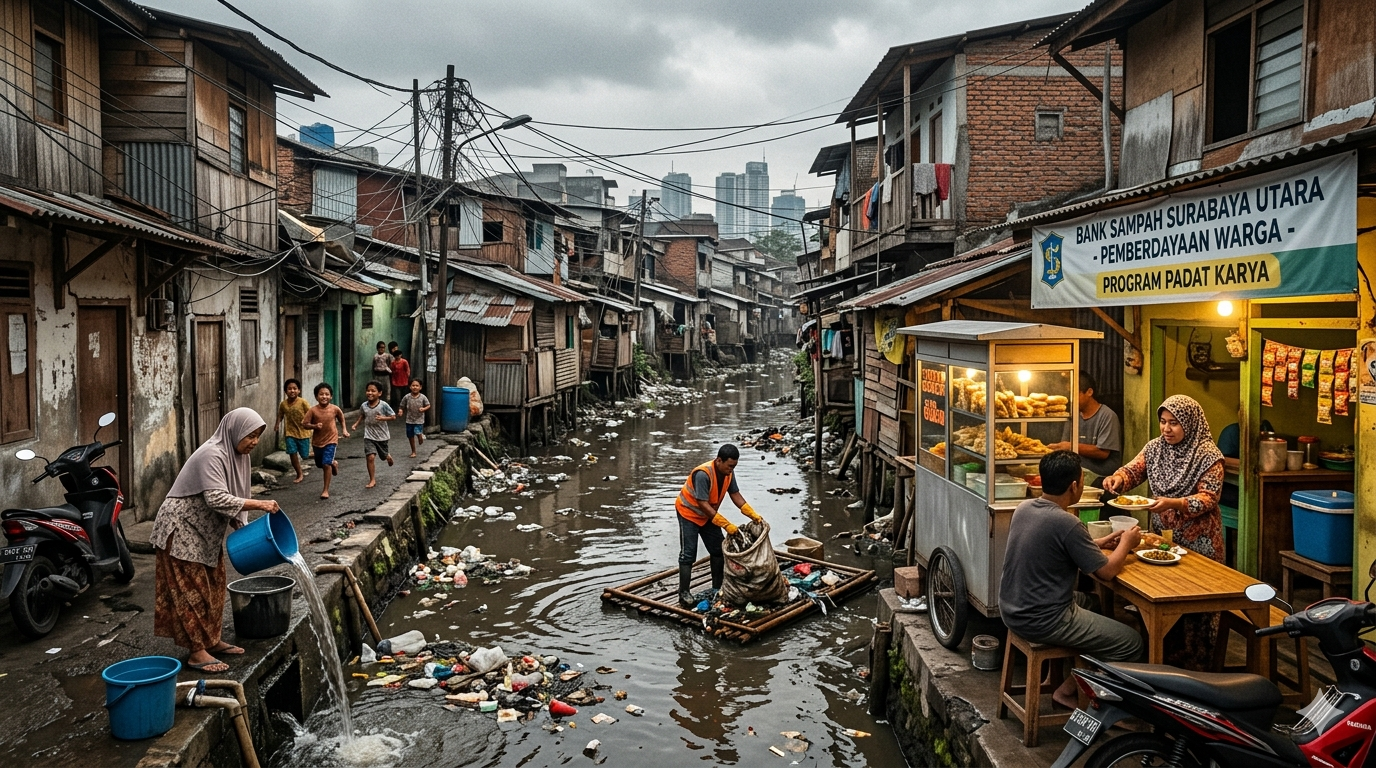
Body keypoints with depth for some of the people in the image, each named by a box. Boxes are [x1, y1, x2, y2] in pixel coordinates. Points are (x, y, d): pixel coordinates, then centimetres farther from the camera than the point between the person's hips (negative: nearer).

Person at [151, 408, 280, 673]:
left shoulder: (240, 456, 3)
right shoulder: (212, 455, -25)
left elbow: (234, 499, 9)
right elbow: (217, 499, -33)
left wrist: (245, 530, -2)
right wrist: (259, 504, -33)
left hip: (206, 530, 9)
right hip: (181, 528, -9)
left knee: (214, 585, 12)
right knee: (193, 589, -5)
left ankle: (212, 640, 24)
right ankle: (197, 652, 1)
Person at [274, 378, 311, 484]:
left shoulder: (302, 402, -12)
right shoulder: (283, 404, -1)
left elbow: (309, 412, -12)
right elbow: (280, 415, 12)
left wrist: (305, 420, -30)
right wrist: (277, 424, -3)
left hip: (303, 432, -3)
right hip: (290, 432, 3)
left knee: (304, 455, 2)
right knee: (292, 453, -3)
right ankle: (300, 474, 13)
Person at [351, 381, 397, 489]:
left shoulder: (383, 405, -15)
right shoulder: (364, 406, -4)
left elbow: (393, 417, -11)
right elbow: (361, 416, 14)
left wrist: (383, 418, -27)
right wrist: (356, 424, -2)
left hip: (382, 436, -1)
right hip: (369, 436, 1)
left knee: (384, 455, 17)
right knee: (370, 457, -12)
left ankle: (388, 456, 57)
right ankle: (372, 480, -2)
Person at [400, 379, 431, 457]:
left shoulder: (423, 397, -8)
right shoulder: (407, 397, -6)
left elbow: (428, 405, 1)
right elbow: (402, 406, 4)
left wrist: (424, 409, -19)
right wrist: (401, 411, -16)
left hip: (419, 419, -2)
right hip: (409, 420, 2)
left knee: (418, 433, -22)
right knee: (410, 436, 10)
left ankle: (421, 437, 17)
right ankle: (413, 452, 28)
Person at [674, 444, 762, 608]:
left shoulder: (728, 473, -12)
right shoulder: (703, 474, -36)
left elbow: (735, 495, -4)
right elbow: (703, 504, -35)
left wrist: (754, 515, -15)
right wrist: (726, 525, -37)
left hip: (708, 515, 8)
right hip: (689, 513, -8)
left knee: (719, 550, 8)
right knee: (688, 554, -9)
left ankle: (717, 589, 20)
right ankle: (684, 594, -3)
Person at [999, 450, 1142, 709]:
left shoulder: (1024, 508, 1)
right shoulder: (1067, 523, -23)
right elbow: (1107, 571, -11)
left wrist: (1097, 544, 18)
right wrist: (1126, 543, 7)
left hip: (1011, 610, 9)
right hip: (1041, 622, -9)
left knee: (1090, 602, 31)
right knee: (1131, 644, 3)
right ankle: (1068, 690, 13)